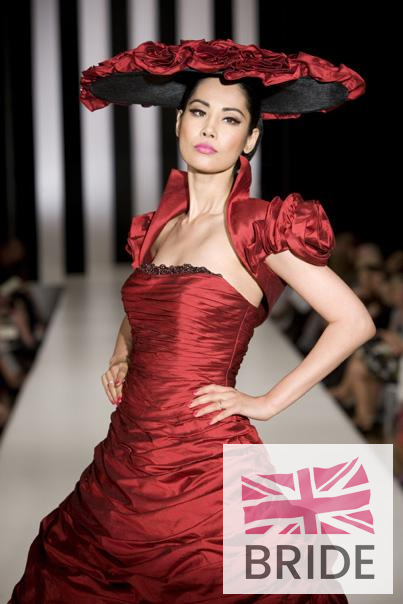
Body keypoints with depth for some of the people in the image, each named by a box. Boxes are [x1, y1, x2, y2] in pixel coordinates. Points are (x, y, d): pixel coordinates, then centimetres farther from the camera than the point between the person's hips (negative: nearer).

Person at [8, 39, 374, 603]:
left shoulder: (261, 226, -9)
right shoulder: (157, 227, 9)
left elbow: (355, 321, -10)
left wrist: (268, 402, -9)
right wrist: (120, 359, 11)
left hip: (204, 467, -6)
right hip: (125, 459, 6)